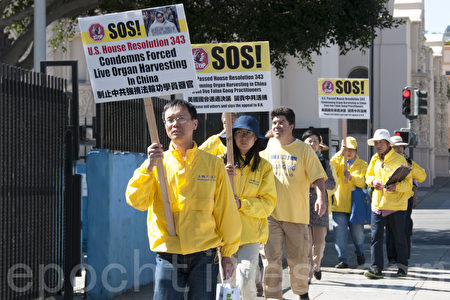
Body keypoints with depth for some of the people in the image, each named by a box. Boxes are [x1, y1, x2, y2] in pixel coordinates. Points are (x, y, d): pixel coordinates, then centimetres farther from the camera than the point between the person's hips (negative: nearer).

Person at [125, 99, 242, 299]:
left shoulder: (213, 164, 4)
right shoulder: (158, 162, 5)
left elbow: (226, 211, 7)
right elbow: (137, 201, -8)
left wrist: (228, 253, 7)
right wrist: (149, 166, -18)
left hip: (204, 255, 0)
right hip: (168, 257, 0)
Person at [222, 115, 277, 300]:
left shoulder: (264, 167, 6)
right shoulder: (221, 162, 6)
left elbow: (268, 203, 0)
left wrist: (242, 204, -14)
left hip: (251, 232, -1)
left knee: (245, 281, -14)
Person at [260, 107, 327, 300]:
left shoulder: (303, 149, -1)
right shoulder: (267, 147, 6)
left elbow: (318, 177, -3)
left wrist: (320, 197, -20)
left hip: (297, 213, -1)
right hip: (271, 213, 1)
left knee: (299, 259, 8)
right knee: (271, 259, -5)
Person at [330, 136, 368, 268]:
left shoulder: (362, 165, 8)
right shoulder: (338, 162, 12)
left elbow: (364, 182, -7)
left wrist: (351, 177, -24)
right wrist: (339, 154, -15)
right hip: (339, 205, 1)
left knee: (358, 233, 6)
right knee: (340, 234, -6)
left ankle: (359, 253, 34)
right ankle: (342, 260, 1)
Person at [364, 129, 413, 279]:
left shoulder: (399, 160, -8)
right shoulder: (375, 159, 9)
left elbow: (408, 183, -9)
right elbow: (368, 176, 21)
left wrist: (396, 186, -28)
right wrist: (373, 182, -2)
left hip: (396, 205, -4)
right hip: (378, 204, 4)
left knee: (399, 238, 8)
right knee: (376, 237, -4)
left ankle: (403, 266, 24)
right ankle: (376, 268, -5)